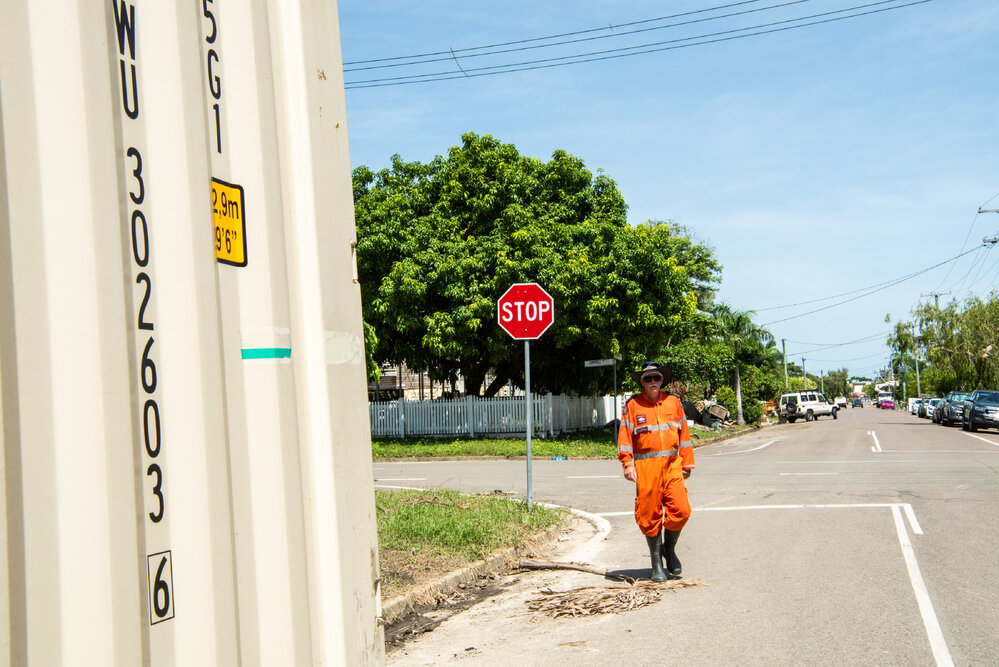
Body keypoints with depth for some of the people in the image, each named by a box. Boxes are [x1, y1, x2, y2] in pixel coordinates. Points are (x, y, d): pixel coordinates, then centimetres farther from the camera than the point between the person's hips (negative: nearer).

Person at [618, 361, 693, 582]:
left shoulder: (673, 402, 11)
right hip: (646, 466, -2)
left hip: (672, 465, 2)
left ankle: (669, 548, 21)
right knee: (650, 515, 1)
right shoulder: (632, 405, 2)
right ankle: (656, 564, 17)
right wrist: (627, 464, -11)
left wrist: (687, 464, 12)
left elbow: (684, 433, 14)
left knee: (680, 510, -7)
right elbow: (625, 436, -1)